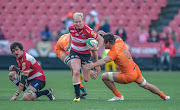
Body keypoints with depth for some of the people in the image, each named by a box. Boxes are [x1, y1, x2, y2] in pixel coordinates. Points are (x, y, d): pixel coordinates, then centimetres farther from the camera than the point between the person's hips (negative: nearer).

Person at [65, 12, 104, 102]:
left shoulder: (88, 31, -26)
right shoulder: (71, 28, -13)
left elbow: (100, 39, -16)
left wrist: (97, 48, -31)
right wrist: (69, 44, 19)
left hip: (86, 53, -1)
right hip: (74, 52, 1)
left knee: (86, 79, 5)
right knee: (76, 72, -23)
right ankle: (77, 95, -14)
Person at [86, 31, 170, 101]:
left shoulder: (113, 52, -22)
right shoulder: (120, 43, 0)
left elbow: (104, 60, -43)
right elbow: (117, 37, 27)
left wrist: (93, 65, -58)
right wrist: (106, 35, 20)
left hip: (128, 76, -9)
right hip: (136, 71, 9)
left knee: (104, 77, -8)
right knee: (146, 86, 31)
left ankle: (118, 96, 2)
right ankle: (163, 96, 45)